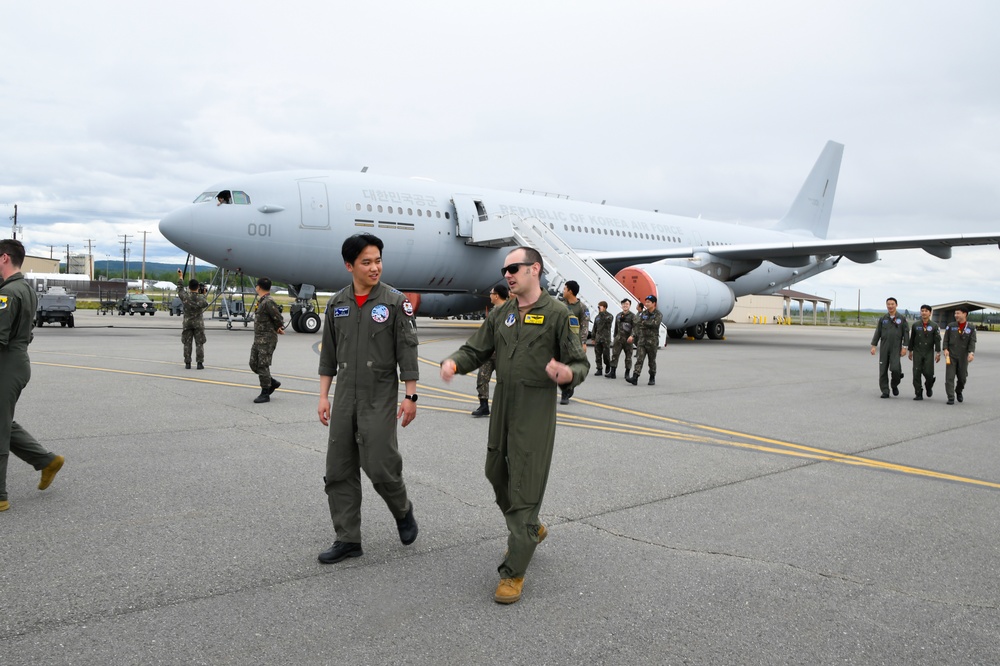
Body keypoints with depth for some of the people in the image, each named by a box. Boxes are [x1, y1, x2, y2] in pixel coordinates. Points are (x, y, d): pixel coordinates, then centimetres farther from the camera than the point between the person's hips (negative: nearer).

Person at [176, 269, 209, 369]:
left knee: (187, 344, 7)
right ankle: (200, 363, -1)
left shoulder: (185, 296, -9)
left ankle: (187, 363, 8)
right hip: (198, 323, -1)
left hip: (187, 323, 1)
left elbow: (180, 289, 10)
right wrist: (203, 295, 14)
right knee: (199, 344, 3)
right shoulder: (201, 298, -12)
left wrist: (180, 277, 21)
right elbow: (206, 304, 8)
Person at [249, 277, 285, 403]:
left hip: (267, 339, -10)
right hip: (258, 338, 10)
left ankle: (265, 394, 1)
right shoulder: (262, 301, 13)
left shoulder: (268, 302, -17)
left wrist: (278, 329, 1)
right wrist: (277, 329, 6)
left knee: (263, 366, -6)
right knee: (254, 364, 12)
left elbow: (278, 319, -18)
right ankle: (273, 383, 25)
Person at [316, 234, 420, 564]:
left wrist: (410, 396, -10)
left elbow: (407, 351, -6)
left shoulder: (395, 302, -6)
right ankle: (348, 539, 18)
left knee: (379, 465, -8)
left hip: (380, 397, -4)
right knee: (339, 471, 6)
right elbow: (329, 353, 11)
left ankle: (403, 511, 23)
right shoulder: (337, 304, 7)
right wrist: (323, 396, 8)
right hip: (345, 396, 5)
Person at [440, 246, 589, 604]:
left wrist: (568, 373, -31)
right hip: (502, 404, 7)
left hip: (537, 408, -7)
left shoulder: (557, 313, -6)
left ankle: (514, 572, 3)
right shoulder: (501, 314, 11)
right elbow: (475, 350, 10)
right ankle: (531, 530, 42)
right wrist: (453, 362, -12)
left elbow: (580, 362, -7)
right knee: (497, 473, 16)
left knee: (524, 484, -5)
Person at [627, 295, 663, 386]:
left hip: (652, 340, -4)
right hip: (642, 339, 4)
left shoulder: (658, 314, -4)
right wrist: (634, 336, -3)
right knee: (639, 359, -7)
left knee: (652, 361, 7)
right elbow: (637, 325, 9)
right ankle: (635, 378, -15)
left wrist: (644, 322, -8)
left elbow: (655, 324, -22)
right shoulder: (644, 313, 11)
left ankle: (652, 378, 21)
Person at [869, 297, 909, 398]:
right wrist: (873, 345, 3)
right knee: (883, 370, 1)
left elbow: (906, 333, 1)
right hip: (884, 348, 3)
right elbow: (877, 333, 10)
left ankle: (894, 385, 11)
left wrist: (904, 347, -6)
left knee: (895, 368, -17)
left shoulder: (902, 318, 3)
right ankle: (885, 391, 11)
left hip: (896, 348, -3)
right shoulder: (883, 319, 10)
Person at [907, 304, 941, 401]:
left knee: (928, 372, -7)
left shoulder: (934, 326, 1)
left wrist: (938, 353, -9)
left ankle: (929, 387, 25)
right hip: (917, 353, 2)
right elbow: (912, 339, 12)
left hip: (929, 353, -2)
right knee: (917, 373, -4)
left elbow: (937, 340, -2)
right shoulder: (915, 325, 6)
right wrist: (910, 351, 13)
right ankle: (918, 394, 2)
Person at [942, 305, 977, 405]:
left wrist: (971, 353, -19)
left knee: (962, 377, 10)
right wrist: (945, 349, -10)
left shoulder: (971, 328, 3)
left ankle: (959, 392, 38)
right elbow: (946, 339, 5)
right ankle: (951, 398, -4)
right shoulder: (951, 326, 5)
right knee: (949, 377, -8)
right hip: (951, 356, 0)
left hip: (963, 357, 0)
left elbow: (972, 342, -5)